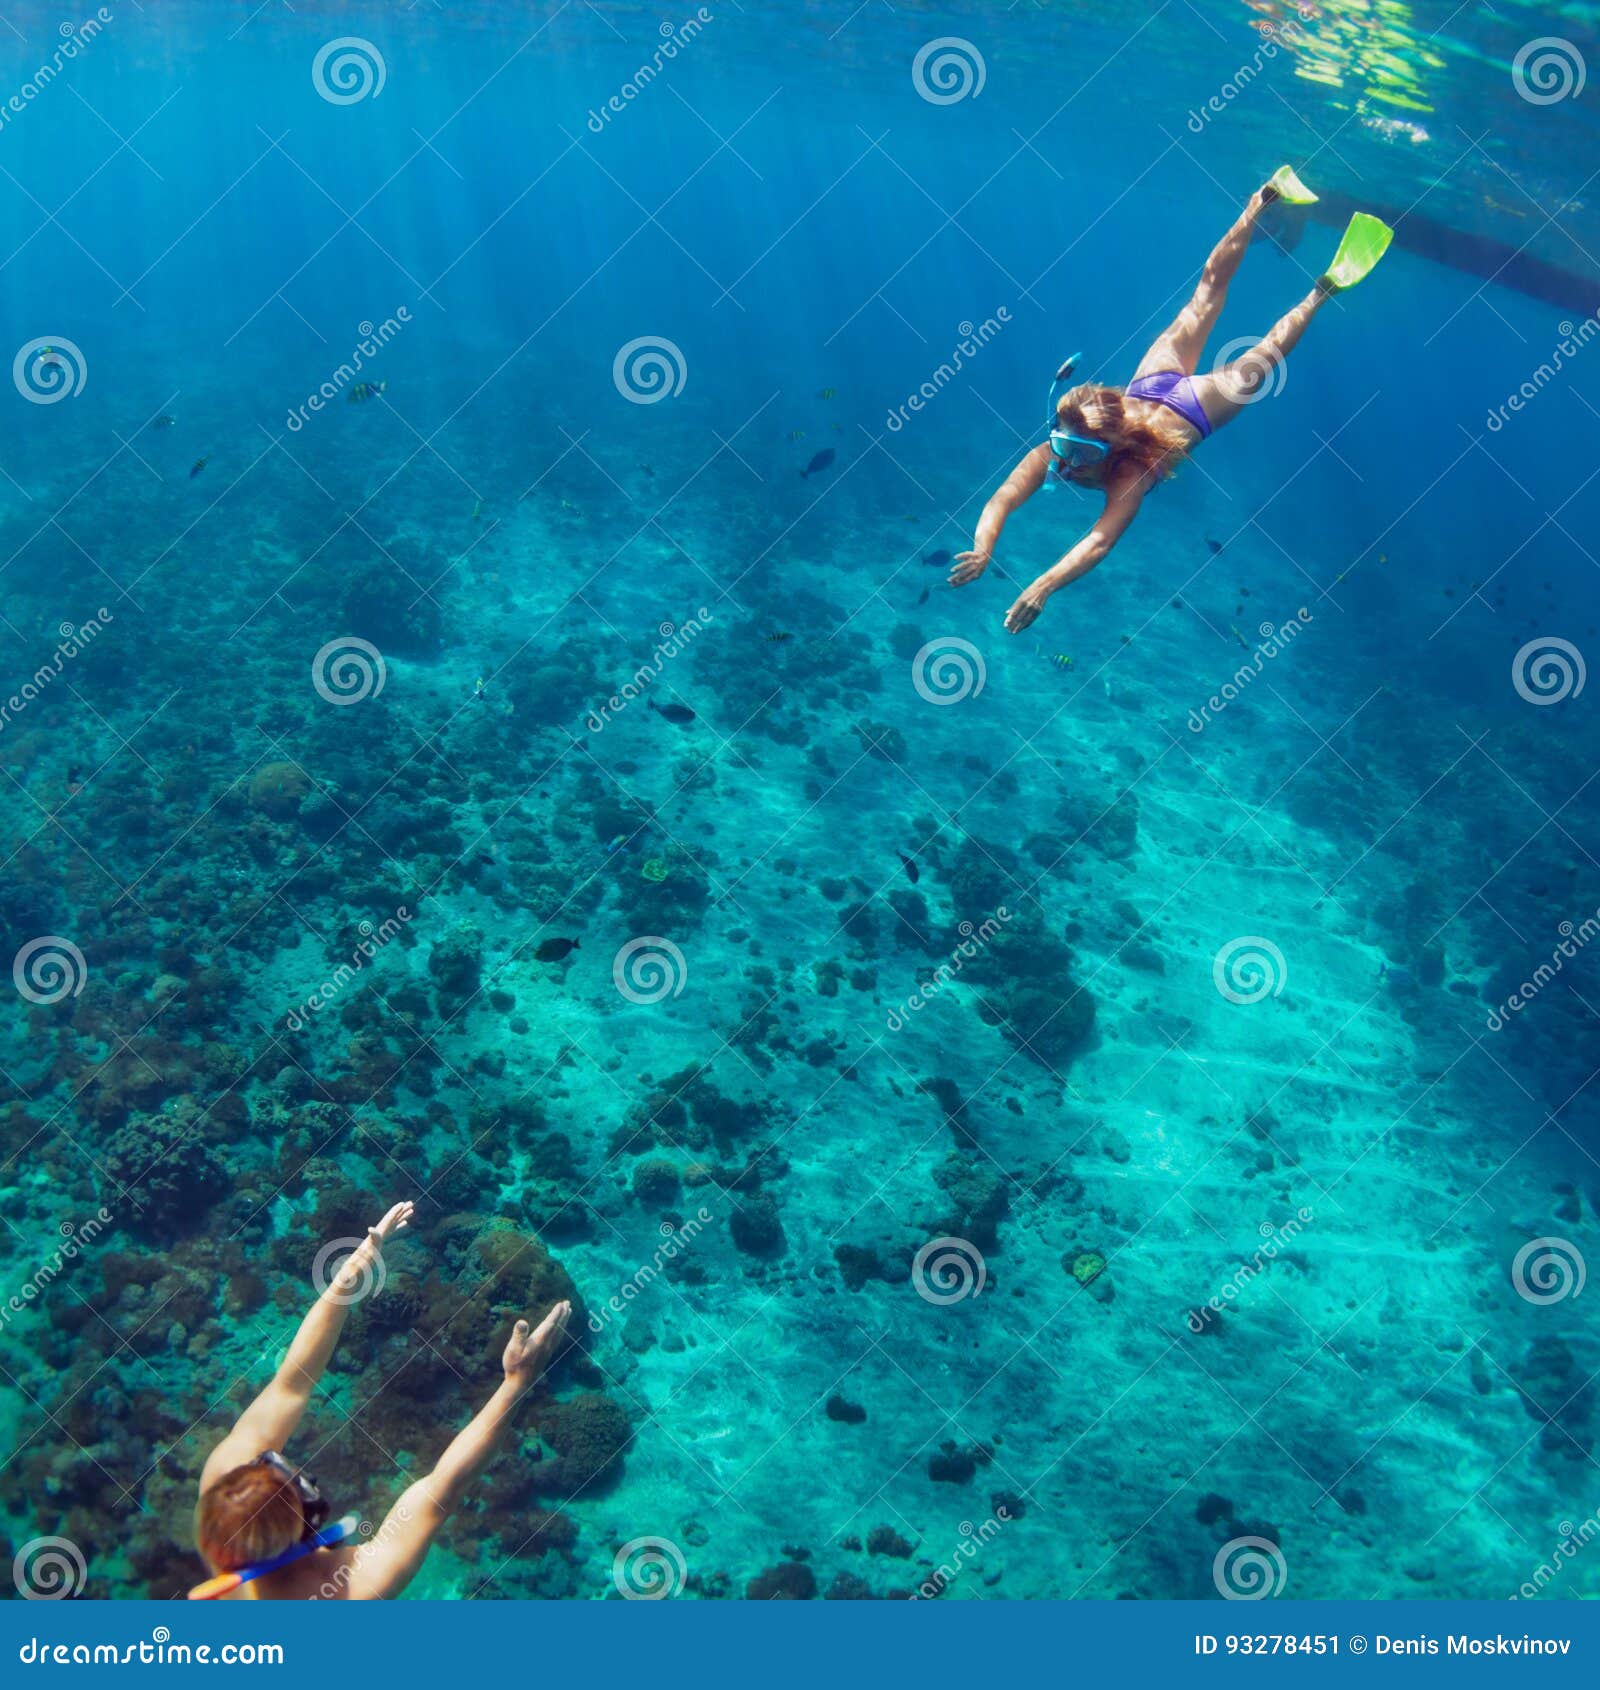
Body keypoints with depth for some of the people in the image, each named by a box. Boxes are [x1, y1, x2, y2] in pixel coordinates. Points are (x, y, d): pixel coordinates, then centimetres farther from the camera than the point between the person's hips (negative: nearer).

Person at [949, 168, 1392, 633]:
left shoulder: (1129, 476, -44)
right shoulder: (1050, 454, -34)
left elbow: (1100, 542, -58)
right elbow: (1000, 502, -45)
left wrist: (1043, 587, -73)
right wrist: (983, 551, -65)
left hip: (1192, 409, -5)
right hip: (1149, 388, 5)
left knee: (1262, 358, 19)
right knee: (1203, 299, 23)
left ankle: (1325, 288, 35)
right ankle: (1261, 203, 39)